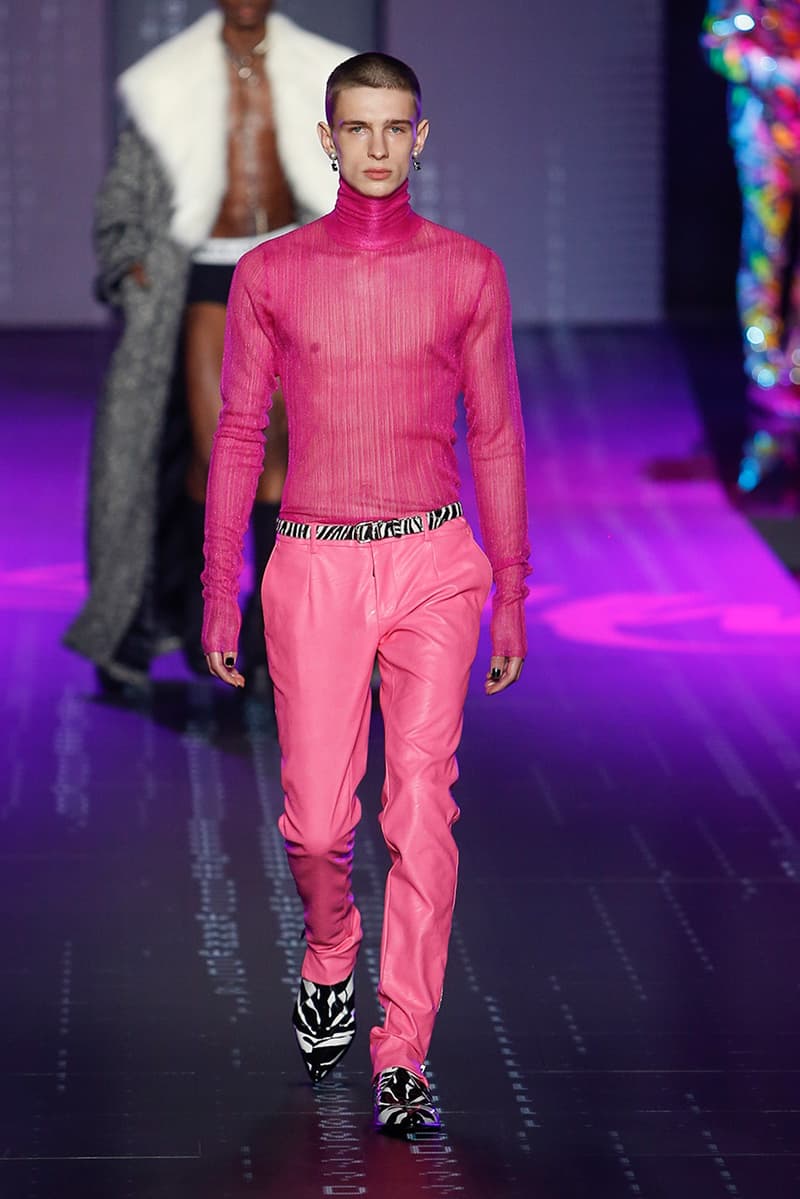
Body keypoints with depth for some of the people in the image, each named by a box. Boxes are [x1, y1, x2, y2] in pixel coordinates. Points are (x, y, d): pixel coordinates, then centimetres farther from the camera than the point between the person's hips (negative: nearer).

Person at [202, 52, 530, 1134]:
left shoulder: (467, 272, 5)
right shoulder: (270, 274, 5)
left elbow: (496, 437, 9)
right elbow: (238, 434, 8)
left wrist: (511, 594, 7)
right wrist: (219, 591, 5)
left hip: (433, 566, 0)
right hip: (316, 568, 0)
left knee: (422, 813, -7)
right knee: (316, 823, -1)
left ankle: (402, 1058, -1)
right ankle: (330, 953, 32)